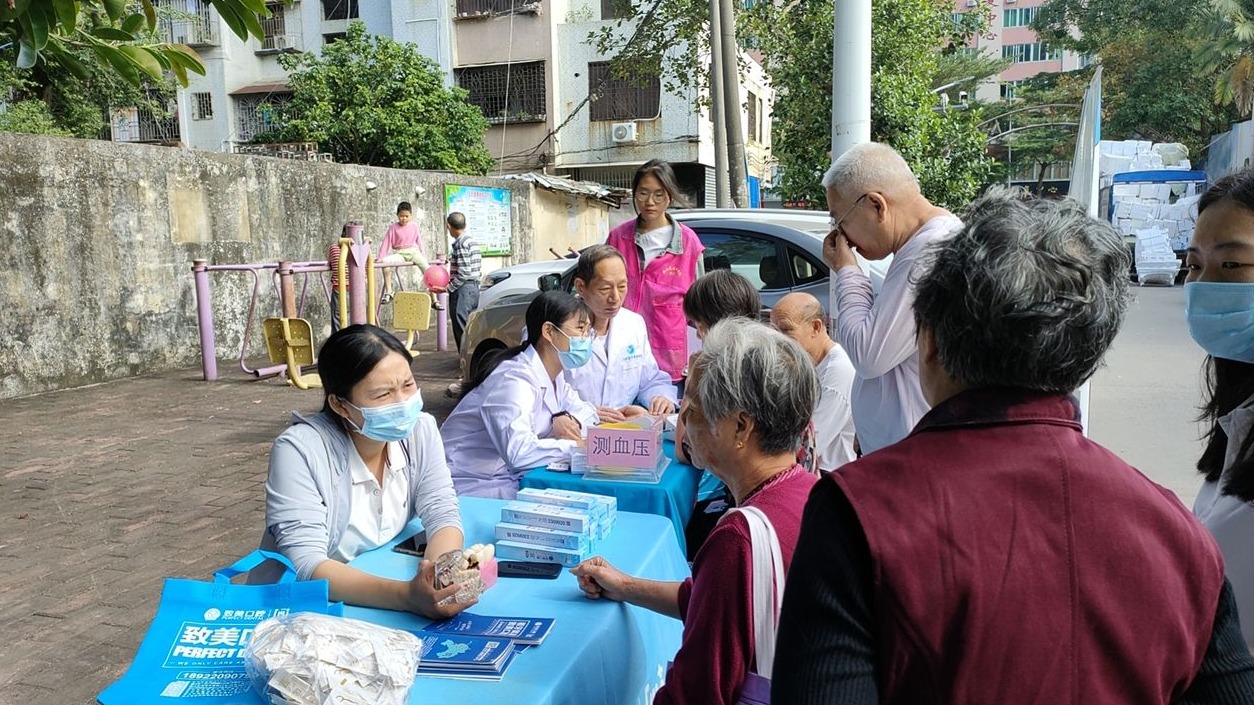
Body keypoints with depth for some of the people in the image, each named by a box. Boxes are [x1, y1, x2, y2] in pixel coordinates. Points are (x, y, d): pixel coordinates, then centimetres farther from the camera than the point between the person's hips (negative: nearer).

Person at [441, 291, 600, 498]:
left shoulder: (552, 376, 8)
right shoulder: (514, 380, -22)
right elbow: (519, 452, -34)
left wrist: (568, 421, -9)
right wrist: (578, 446, -26)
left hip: (510, 480, 9)